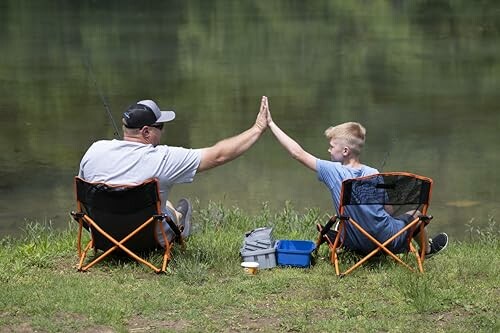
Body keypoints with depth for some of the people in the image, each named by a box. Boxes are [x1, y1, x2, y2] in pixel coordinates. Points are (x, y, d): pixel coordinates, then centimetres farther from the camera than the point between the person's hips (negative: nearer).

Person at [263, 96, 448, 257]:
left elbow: (298, 153, -14)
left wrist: (270, 123, -8)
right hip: (389, 241, -1)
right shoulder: (374, 174, -16)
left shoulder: (333, 171, -19)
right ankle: (427, 249, 51)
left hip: (357, 245, 2)